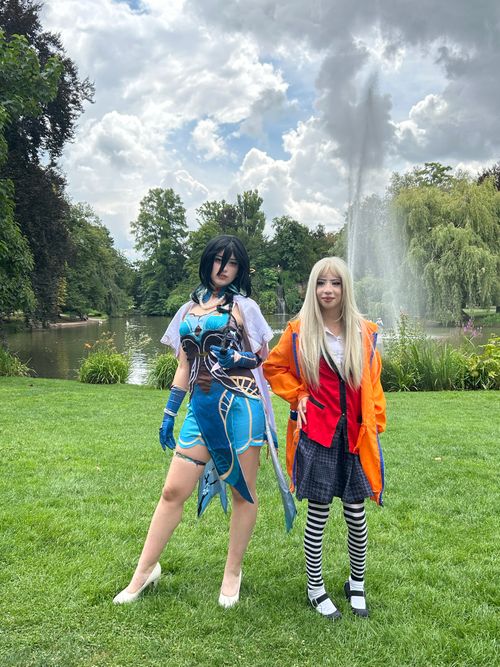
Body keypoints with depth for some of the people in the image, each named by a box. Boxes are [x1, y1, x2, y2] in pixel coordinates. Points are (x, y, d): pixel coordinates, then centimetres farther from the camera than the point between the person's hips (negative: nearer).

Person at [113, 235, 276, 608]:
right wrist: (169, 415, 16)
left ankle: (233, 572, 23)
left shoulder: (243, 306, 4)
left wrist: (238, 359, -13)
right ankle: (145, 571, 18)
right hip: (201, 407, 4)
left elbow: (265, 358, 7)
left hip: (240, 404, -3)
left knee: (243, 491, 5)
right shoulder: (189, 310, 16)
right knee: (174, 490, 3)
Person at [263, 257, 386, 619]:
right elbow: (273, 367, 11)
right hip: (317, 434, -2)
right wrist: (298, 396, -1)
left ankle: (357, 584, 32)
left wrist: (375, 424, 5)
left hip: (355, 436, 2)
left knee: (356, 513, 10)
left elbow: (373, 383, 12)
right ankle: (315, 587, 25)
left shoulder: (365, 332, 4)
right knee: (318, 514, 6)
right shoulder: (299, 331, -2)